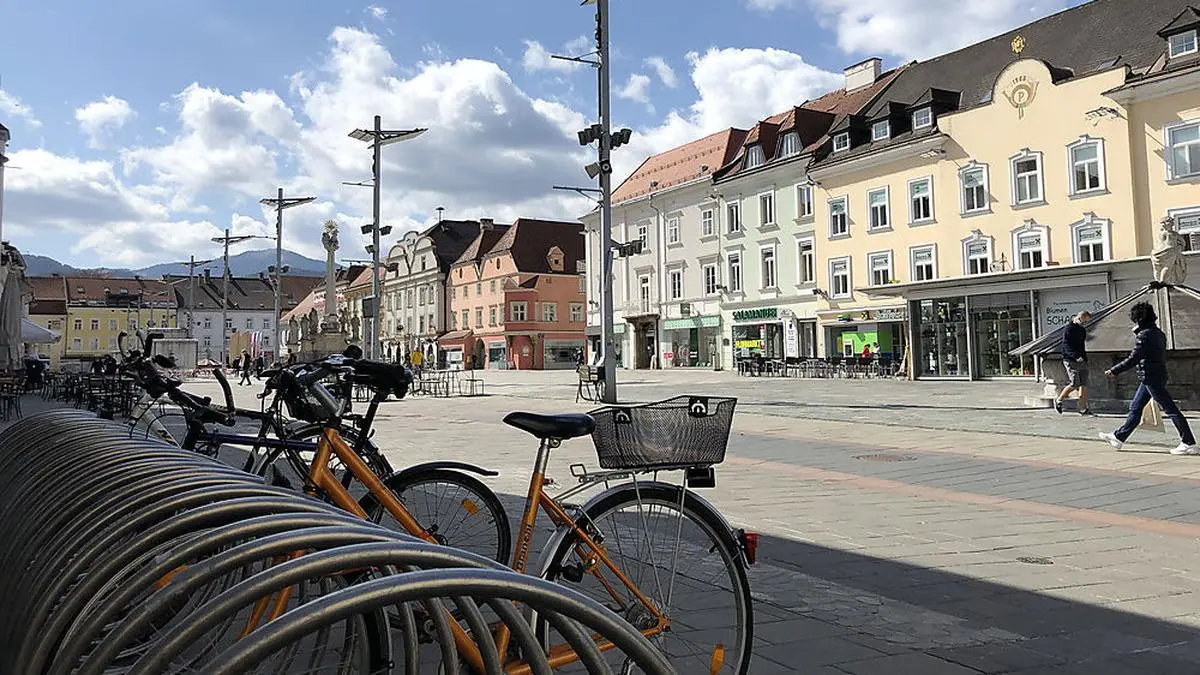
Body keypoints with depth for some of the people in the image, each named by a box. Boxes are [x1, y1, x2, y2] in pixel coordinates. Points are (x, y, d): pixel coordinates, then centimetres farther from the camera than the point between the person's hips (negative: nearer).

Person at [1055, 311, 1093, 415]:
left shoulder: (1082, 330, 17)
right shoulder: (1069, 329, -8)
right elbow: (1066, 346, -17)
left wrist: (1085, 358, 16)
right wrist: (1076, 356, -27)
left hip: (1081, 361, 8)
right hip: (1071, 360, -8)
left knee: (1084, 384, 1)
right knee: (1074, 384, -12)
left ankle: (1083, 409, 4)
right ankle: (1058, 400, 7)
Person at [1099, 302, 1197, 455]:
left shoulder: (1144, 335, -16)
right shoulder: (1159, 333, 11)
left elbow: (1133, 359, -19)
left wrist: (1114, 371, -14)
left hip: (1150, 378, -10)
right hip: (1158, 376, 10)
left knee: (1170, 410, -6)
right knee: (1135, 408, 15)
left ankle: (1189, 444, -2)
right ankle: (1119, 437, 22)